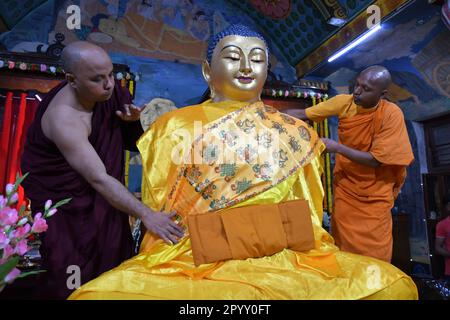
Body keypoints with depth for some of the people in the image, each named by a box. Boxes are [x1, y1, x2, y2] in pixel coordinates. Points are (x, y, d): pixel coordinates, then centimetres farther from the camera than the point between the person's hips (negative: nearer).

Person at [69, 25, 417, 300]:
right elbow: (156, 213, 5)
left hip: (287, 260, 3)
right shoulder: (175, 127, 5)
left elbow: (309, 216, 14)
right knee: (99, 293, -26)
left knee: (392, 283, -17)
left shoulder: (296, 133, 10)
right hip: (192, 261, -2)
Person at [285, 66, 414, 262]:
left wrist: (337, 147, -25)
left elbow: (377, 160, -20)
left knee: (375, 255, 8)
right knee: (343, 250, 14)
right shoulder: (344, 102, -8)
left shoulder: (391, 114, -18)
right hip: (344, 189, 3)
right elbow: (302, 114, -6)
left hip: (375, 196, -2)